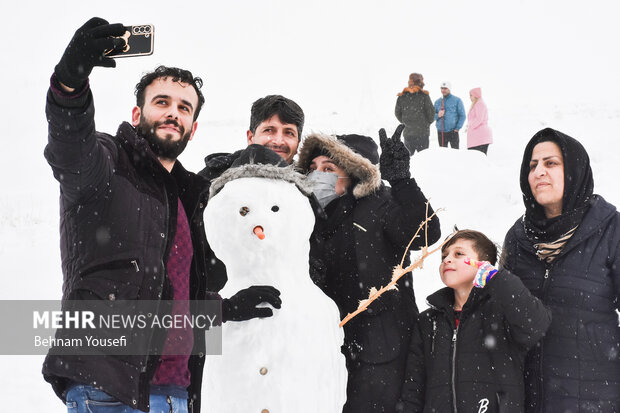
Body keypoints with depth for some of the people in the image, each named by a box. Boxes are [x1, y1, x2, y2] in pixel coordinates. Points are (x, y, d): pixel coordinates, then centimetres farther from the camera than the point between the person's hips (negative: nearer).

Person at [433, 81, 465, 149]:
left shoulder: (457, 100, 0)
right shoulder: (437, 102, 11)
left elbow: (462, 116, -1)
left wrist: (457, 128, -9)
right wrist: (437, 115, -10)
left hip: (453, 131, -3)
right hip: (440, 132, 4)